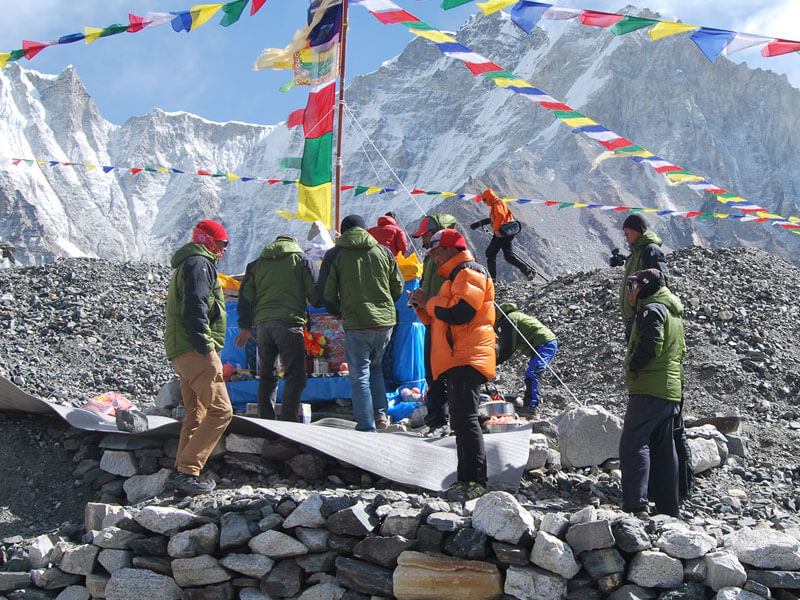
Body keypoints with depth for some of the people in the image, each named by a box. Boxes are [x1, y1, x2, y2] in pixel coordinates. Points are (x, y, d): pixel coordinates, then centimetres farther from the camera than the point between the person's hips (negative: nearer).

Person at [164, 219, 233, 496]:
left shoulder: (188, 264, 27)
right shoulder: (199, 263, -6)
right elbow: (195, 308, -19)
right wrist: (205, 347, -21)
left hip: (182, 350, 11)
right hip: (195, 349, -11)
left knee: (195, 414, 13)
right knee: (220, 411, -12)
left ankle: (181, 473, 12)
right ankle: (187, 471, -14)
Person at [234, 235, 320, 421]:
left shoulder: (256, 264, 20)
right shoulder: (301, 259, 9)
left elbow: (245, 297, 17)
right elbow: (316, 296, 3)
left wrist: (245, 326, 22)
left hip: (262, 324, 5)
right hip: (288, 322, -4)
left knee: (267, 375, 15)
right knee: (295, 375, -5)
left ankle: (265, 421, 13)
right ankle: (287, 422, -16)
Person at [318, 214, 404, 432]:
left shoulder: (334, 255, 1)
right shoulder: (383, 251, 9)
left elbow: (327, 293, 0)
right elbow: (398, 288, 11)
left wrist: (339, 312, 18)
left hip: (356, 324, -3)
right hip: (385, 320, 3)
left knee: (360, 375, 3)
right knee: (375, 366, 24)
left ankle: (367, 427, 1)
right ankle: (380, 413, 14)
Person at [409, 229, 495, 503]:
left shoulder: (470, 272, -8)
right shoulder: (455, 276, 26)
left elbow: (460, 312, -22)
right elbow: (441, 320, 28)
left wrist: (429, 302, -7)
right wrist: (423, 307, 11)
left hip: (467, 358, -11)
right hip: (458, 359, 11)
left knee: (465, 418, -15)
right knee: (460, 420, 10)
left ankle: (475, 481, -16)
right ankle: (466, 480, 14)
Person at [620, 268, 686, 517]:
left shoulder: (652, 309, -9)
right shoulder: (674, 313, 21)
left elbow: (650, 345, -22)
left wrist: (632, 365, -8)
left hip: (650, 389, -10)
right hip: (672, 391, 10)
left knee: (633, 443, -12)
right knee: (664, 449, 12)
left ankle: (635, 503, -21)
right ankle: (668, 508, 15)